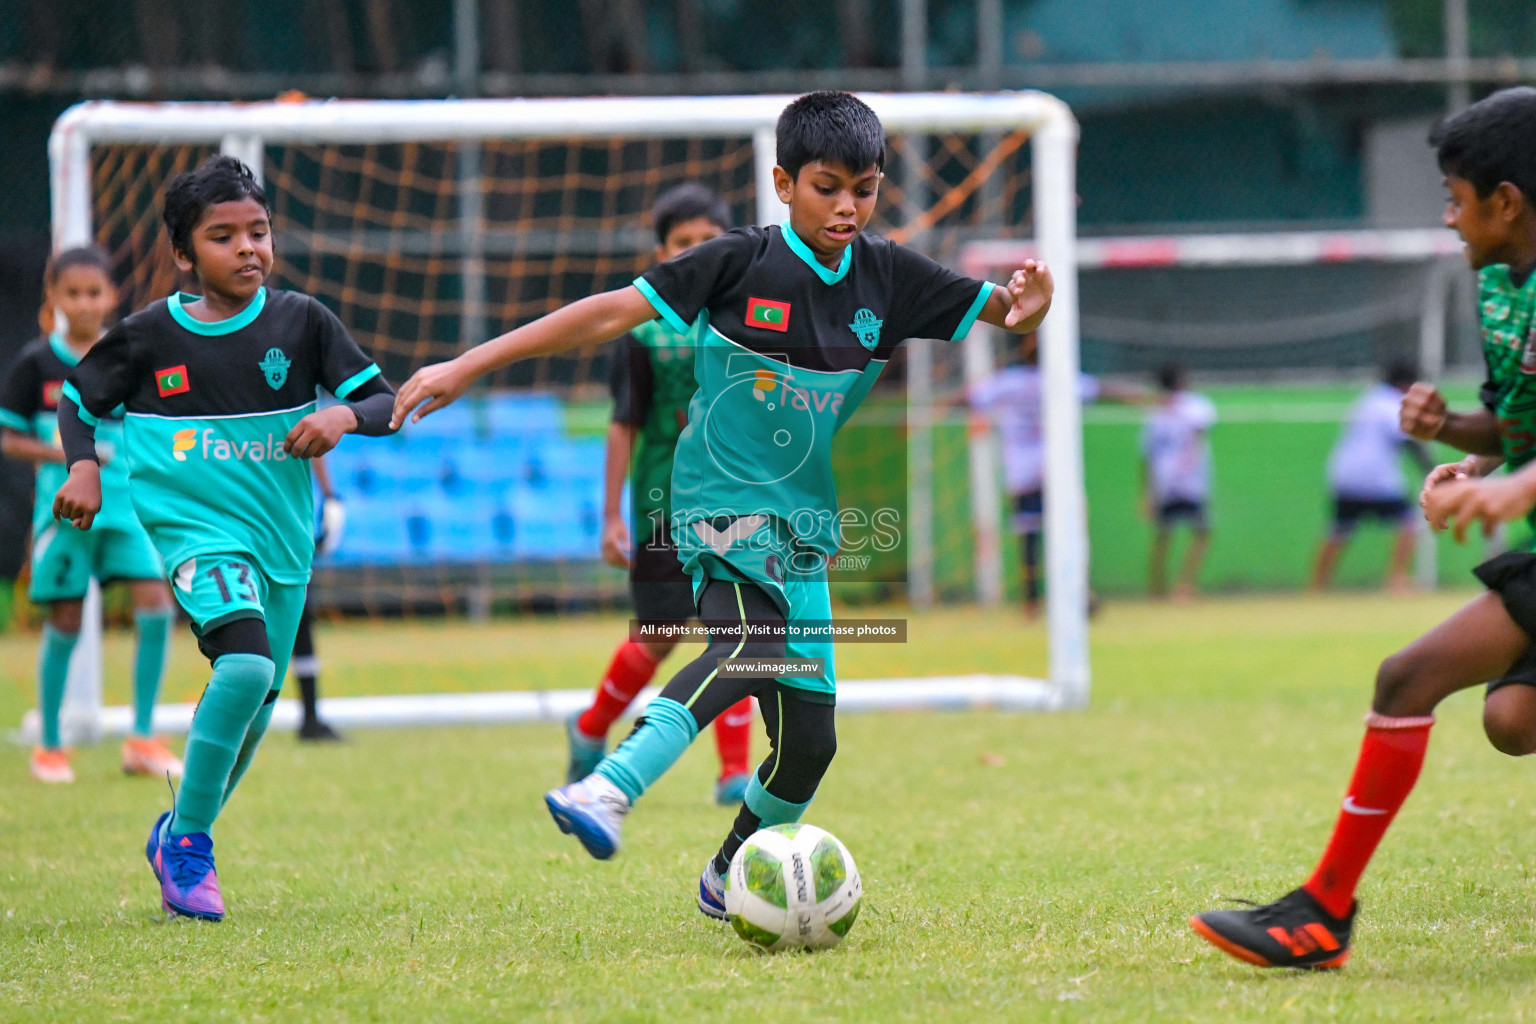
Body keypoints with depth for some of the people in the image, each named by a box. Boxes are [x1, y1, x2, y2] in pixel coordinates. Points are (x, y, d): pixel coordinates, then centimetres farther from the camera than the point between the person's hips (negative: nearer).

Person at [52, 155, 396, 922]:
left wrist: (343, 415, -20)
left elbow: (386, 401, 1)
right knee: (246, 664, -28)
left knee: (252, 711, 12)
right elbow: (78, 399, 12)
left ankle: (179, 835, 37)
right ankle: (188, 839, -13)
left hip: (282, 538, 4)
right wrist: (83, 468, -5)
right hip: (196, 530, -4)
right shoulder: (150, 335, -4)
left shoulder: (300, 321, -1)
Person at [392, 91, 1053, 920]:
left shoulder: (888, 277, 4)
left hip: (803, 525, 6)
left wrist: (1025, 309, -17)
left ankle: (729, 879, 32)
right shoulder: (742, 262, -8)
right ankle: (607, 794, -48)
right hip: (723, 507, -6)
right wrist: (465, 368, -12)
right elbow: (611, 314, -9)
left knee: (809, 740, 7)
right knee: (754, 639, -36)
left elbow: (997, 311, 10)